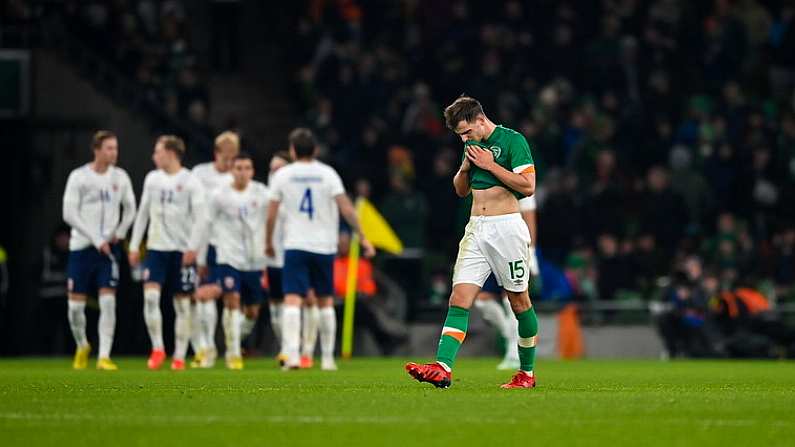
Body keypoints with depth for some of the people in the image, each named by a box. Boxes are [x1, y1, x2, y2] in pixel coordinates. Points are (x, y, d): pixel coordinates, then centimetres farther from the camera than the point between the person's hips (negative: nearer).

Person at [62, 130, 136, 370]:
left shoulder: (120, 177, 4)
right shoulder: (78, 177, -6)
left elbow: (130, 209, 16)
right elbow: (69, 214, -10)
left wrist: (119, 234, 2)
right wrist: (96, 240, -14)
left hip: (109, 248, 2)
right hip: (81, 245, -2)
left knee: (108, 301, -12)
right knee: (76, 304, 2)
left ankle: (104, 357, -11)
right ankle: (82, 346, 28)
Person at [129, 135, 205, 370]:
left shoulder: (190, 182, -4)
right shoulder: (152, 179, 10)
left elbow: (199, 218, -7)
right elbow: (143, 213, 17)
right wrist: (134, 245, 14)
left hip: (183, 250, -3)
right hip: (156, 247, 3)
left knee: (182, 303, 1)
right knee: (150, 295, -14)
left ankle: (179, 357, 8)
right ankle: (157, 349, -3)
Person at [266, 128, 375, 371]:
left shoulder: (283, 175, 1)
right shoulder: (327, 173, 0)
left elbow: (271, 214, 3)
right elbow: (346, 209, -7)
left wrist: (269, 242, 17)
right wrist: (362, 237, -1)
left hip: (295, 246, -1)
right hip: (324, 246, 1)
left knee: (292, 301, -8)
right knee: (326, 302, 14)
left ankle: (292, 355, -24)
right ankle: (327, 358, 17)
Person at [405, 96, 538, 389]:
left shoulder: (513, 140, -8)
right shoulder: (473, 146, 15)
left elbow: (528, 186, -15)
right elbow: (461, 190, 22)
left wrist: (490, 165, -14)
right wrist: (465, 167, 2)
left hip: (506, 227, -7)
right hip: (476, 229, 7)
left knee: (519, 300, 4)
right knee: (459, 298, -7)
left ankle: (527, 373, 16)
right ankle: (442, 368, -18)